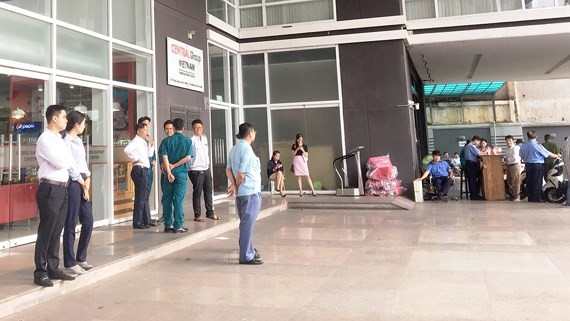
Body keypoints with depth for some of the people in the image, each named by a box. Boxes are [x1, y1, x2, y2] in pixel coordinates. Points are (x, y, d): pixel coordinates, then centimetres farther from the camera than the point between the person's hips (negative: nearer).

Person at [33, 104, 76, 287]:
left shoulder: (60, 140, 16)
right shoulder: (45, 139, -10)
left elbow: (69, 162, 12)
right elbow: (62, 163, -17)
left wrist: (64, 161, -6)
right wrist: (65, 160, 2)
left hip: (62, 188, 8)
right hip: (50, 189, -8)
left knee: (57, 231, 12)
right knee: (46, 231, -3)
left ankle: (53, 268, 20)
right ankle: (40, 272, 6)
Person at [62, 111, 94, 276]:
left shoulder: (79, 140, 16)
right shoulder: (66, 141, -11)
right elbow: (71, 167, -14)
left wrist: (88, 179, 2)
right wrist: (83, 185, -8)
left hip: (83, 183, 9)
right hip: (73, 184, -9)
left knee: (88, 222, 11)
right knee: (71, 224, -1)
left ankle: (81, 258, 24)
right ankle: (70, 262, 9)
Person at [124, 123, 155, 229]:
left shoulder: (143, 142, 18)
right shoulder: (136, 141, -10)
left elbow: (150, 154, 21)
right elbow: (127, 149, -29)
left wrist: (151, 144, 9)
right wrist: (136, 158, -19)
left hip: (144, 170, 10)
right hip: (139, 170, -10)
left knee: (145, 196, 15)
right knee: (140, 197, -7)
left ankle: (146, 221, 25)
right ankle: (137, 223, -1)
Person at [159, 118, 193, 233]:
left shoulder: (166, 140, 2)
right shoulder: (187, 141, 1)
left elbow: (164, 156, -9)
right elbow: (188, 157, -10)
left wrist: (169, 172, -12)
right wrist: (174, 166, -6)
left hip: (169, 172, 1)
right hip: (181, 172, -1)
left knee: (167, 199, 10)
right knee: (179, 199, 1)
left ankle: (168, 225, 15)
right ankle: (178, 226, 2)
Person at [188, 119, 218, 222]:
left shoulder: (205, 138, 11)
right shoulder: (192, 140, -12)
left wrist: (208, 163, 12)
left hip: (206, 169, 7)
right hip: (196, 170, -7)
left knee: (208, 191, 13)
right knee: (197, 192, 1)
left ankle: (210, 212, 24)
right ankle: (197, 215, 12)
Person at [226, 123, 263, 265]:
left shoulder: (234, 149, 12)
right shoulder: (247, 149, -15)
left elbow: (228, 169, 8)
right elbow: (242, 174, -18)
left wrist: (234, 185, -4)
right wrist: (236, 186, -1)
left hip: (240, 192, 9)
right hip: (250, 192, -9)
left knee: (245, 222, 18)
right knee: (248, 224, -5)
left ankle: (248, 250, 30)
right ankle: (246, 256, 0)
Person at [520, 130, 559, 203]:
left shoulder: (523, 146, 2)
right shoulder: (537, 145, -14)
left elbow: (522, 157, 12)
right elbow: (548, 154, -7)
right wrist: (557, 156, 9)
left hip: (528, 165, 5)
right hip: (538, 165, -5)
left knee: (529, 181, 9)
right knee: (537, 182, 0)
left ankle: (530, 197, 14)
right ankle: (537, 198, 2)